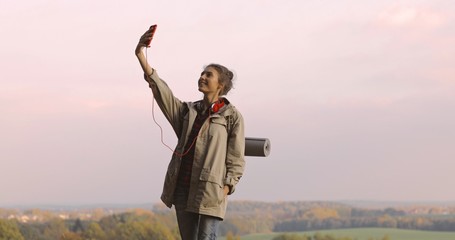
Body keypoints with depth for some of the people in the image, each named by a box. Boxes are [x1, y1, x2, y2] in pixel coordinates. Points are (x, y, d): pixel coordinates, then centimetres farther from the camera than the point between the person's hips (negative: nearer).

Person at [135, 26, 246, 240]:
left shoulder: (232, 116, 1)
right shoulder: (187, 111, 14)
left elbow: (236, 159, -2)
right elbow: (160, 90, 2)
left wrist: (226, 188, -14)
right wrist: (141, 57, -9)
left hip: (210, 191, -5)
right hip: (183, 190, 6)